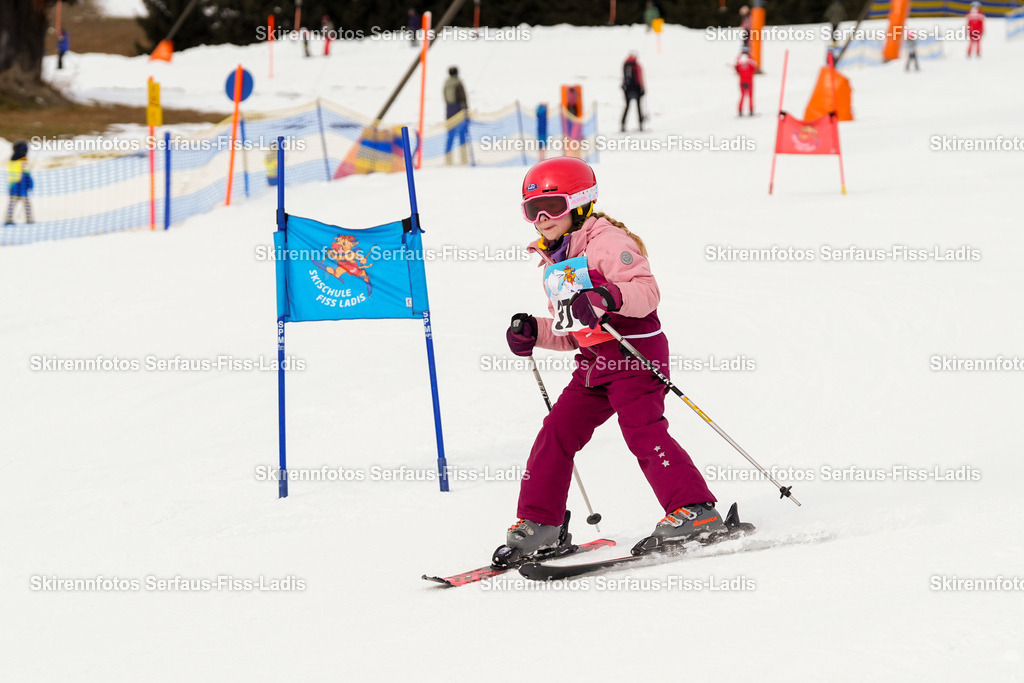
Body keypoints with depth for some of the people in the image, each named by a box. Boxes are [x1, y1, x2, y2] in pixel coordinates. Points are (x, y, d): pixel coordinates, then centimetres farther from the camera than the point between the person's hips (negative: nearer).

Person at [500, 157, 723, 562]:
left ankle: (697, 512, -17)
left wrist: (609, 297, -38)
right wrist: (533, 334, 8)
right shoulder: (554, 263, 19)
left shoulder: (606, 241, -8)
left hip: (634, 351, -9)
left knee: (643, 431, -19)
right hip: (593, 362, 9)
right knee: (557, 432, 2)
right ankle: (538, 524, 8)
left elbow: (647, 290, -21)